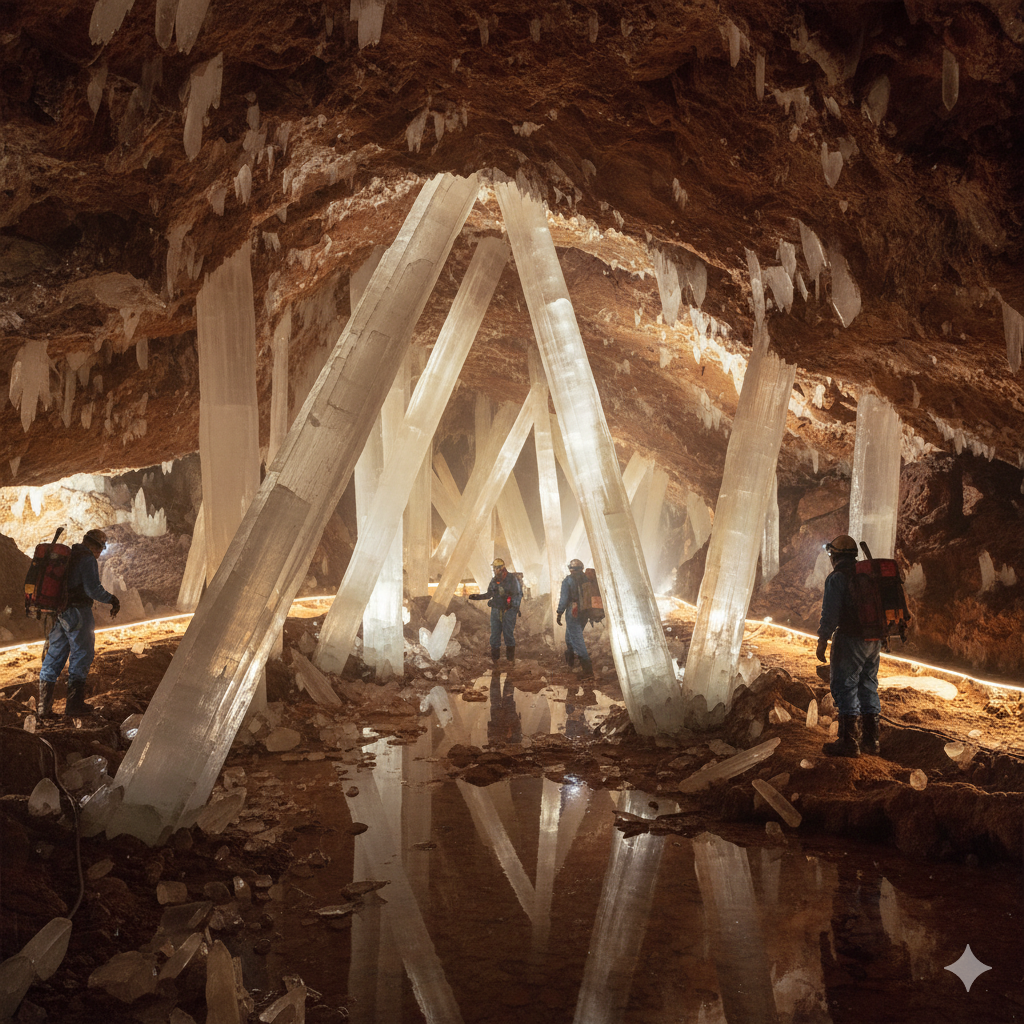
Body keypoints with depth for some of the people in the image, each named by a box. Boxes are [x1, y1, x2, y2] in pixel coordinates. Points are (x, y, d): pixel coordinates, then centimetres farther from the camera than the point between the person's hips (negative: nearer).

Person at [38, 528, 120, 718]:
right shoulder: (89, 560, -11)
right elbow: (93, 589, -19)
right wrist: (112, 600, -5)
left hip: (59, 613, 8)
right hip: (78, 612, -8)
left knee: (54, 656, 10)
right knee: (82, 655, 2)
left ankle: (44, 706, 10)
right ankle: (74, 704, 2)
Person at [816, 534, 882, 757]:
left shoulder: (837, 577, -9)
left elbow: (830, 613, -15)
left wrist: (822, 641, -11)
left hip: (850, 639, -8)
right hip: (874, 641, 8)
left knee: (845, 688, -4)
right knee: (868, 688, 14)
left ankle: (848, 742, -6)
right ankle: (870, 740, 18)